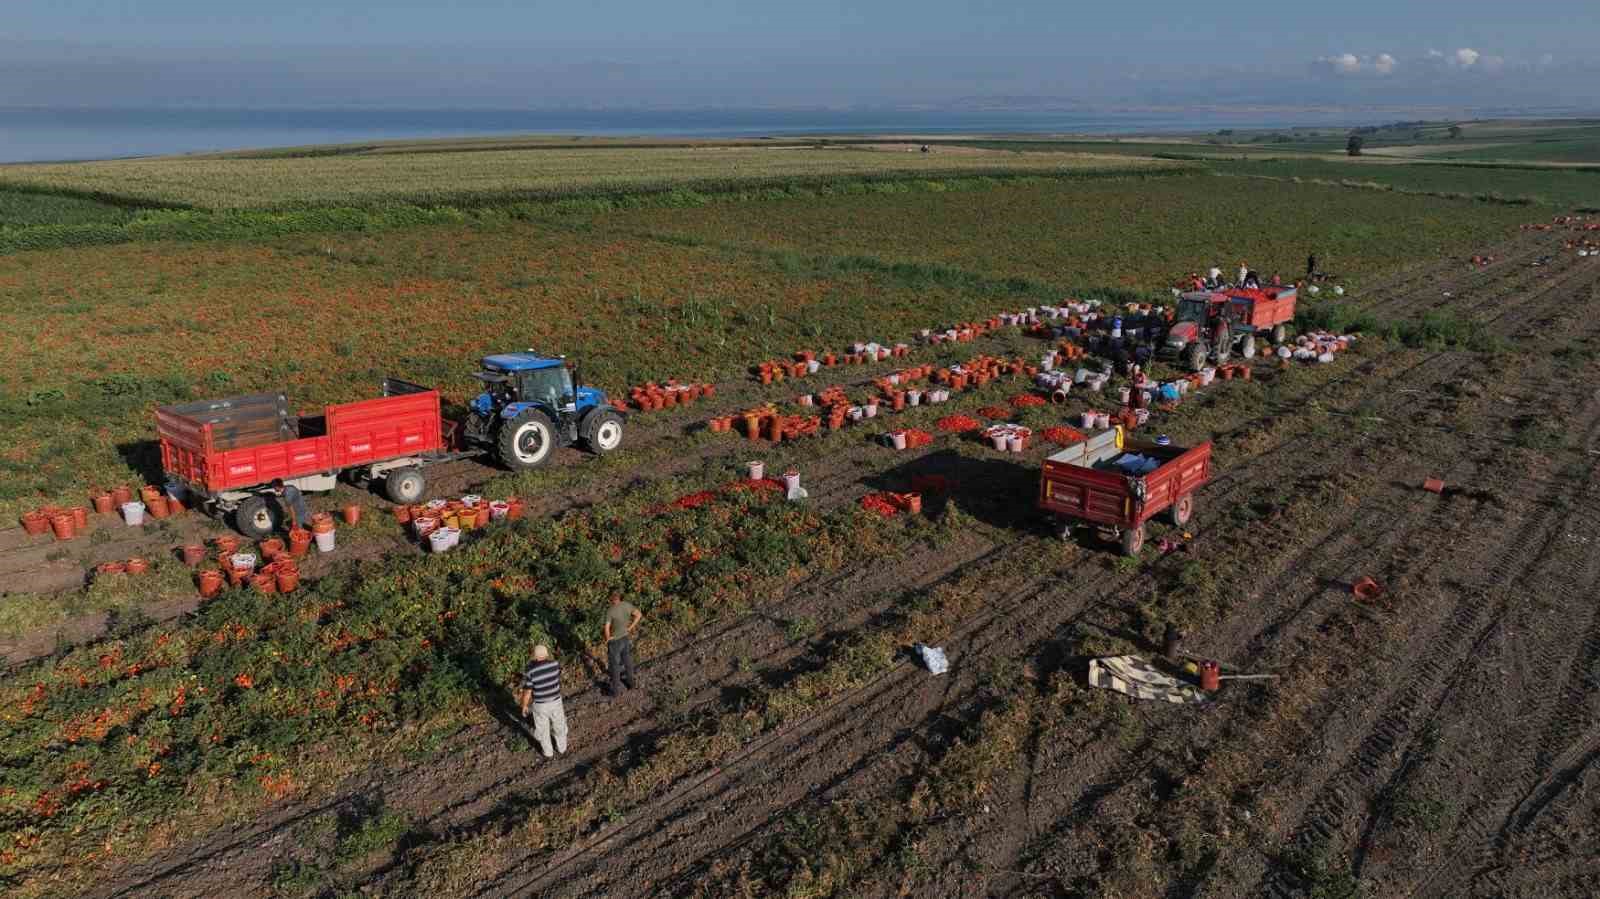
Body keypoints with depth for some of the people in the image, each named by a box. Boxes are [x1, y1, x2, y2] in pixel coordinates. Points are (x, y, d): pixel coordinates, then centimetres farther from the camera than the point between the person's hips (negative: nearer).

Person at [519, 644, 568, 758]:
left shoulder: (529, 671, -26)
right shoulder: (555, 664, -18)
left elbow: (527, 692, -17)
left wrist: (524, 706, 0)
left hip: (540, 705, -2)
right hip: (556, 701, 2)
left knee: (543, 729, 23)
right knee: (558, 725, 27)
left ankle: (548, 753, 43)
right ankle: (562, 748, 48)